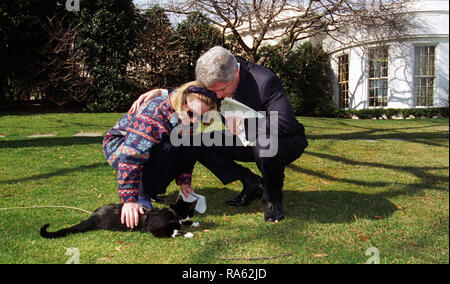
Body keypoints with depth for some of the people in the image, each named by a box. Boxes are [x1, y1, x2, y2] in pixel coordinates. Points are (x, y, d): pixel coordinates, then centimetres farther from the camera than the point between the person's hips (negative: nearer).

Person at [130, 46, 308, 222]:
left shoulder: (265, 81, -29)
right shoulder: (219, 78, -9)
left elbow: (285, 123, -35)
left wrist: (247, 127, -28)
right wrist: (160, 92, -9)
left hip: (284, 141, -7)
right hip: (250, 142, 7)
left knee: (263, 146, -42)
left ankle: (273, 198, -11)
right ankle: (250, 183, 1)